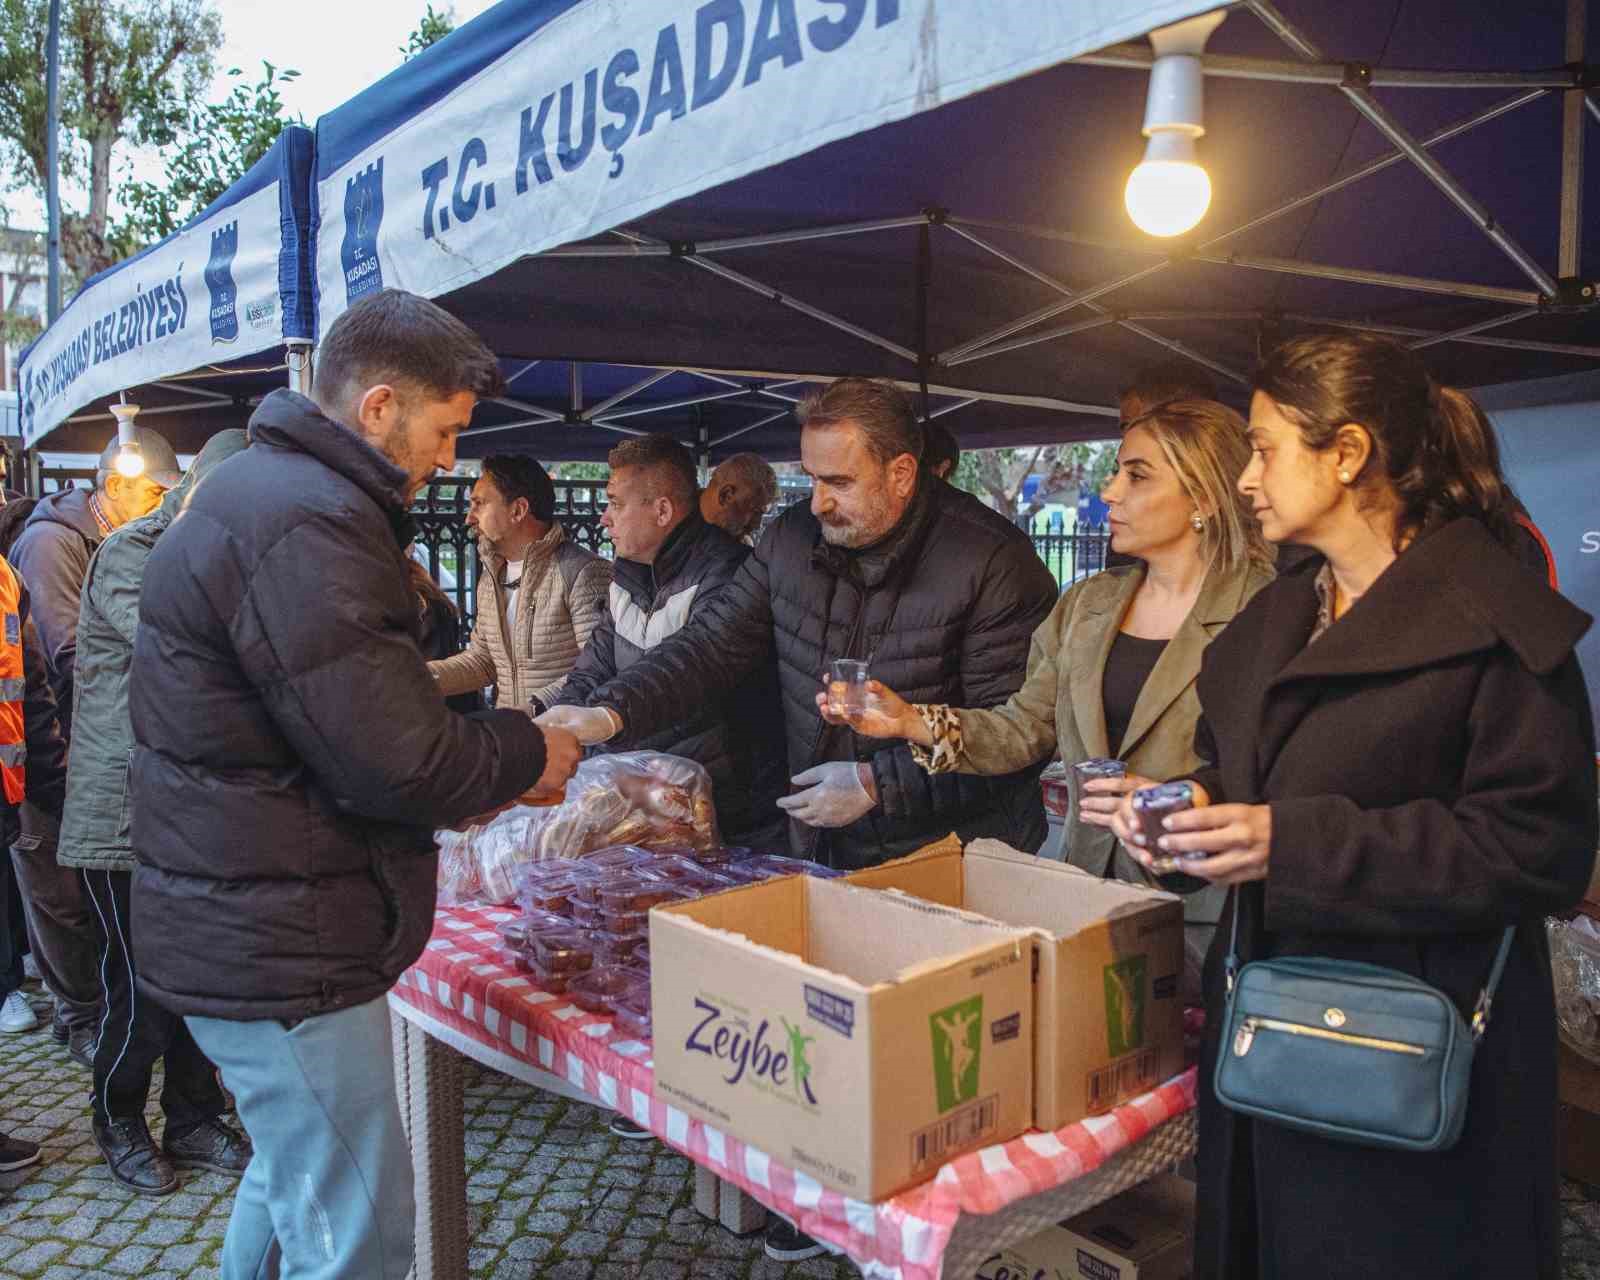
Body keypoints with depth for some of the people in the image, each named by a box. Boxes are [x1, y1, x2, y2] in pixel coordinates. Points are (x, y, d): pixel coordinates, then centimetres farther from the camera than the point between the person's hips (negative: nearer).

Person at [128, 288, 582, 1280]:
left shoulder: (262, 493, 13)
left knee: (293, 1180, 27)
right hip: (278, 949, -11)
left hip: (248, 930, 11)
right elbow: (394, 760, -25)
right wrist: (526, 754, -7)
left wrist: (495, 769, 10)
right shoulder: (306, 526, -23)